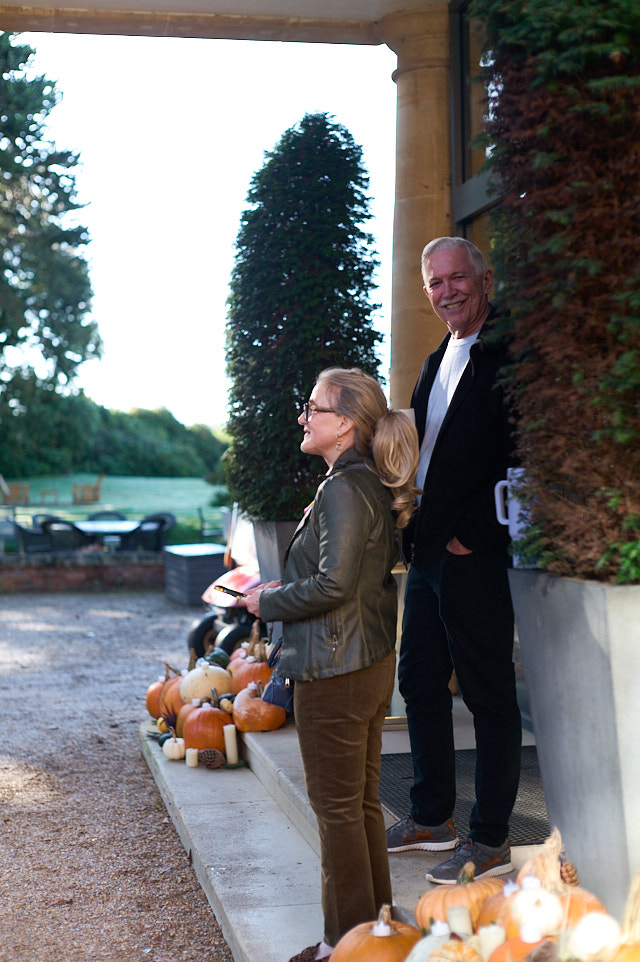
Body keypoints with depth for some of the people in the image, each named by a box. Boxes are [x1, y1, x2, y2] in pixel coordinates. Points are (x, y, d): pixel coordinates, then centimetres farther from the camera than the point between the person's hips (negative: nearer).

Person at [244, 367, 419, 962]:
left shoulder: (344, 490, -20)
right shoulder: (372, 485, 9)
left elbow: (333, 584, -26)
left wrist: (268, 602, -10)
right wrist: (286, 591, 12)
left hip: (335, 672, -10)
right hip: (373, 662, 10)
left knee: (337, 806, 3)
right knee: (363, 801, 19)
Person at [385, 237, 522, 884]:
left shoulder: (508, 356, -11)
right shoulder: (437, 362, 18)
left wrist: (474, 534, -17)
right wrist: (415, 531, 7)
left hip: (475, 556, -9)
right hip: (427, 552, 9)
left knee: (489, 695, 1)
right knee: (419, 682, 15)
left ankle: (490, 841, 11)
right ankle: (431, 818, 30)